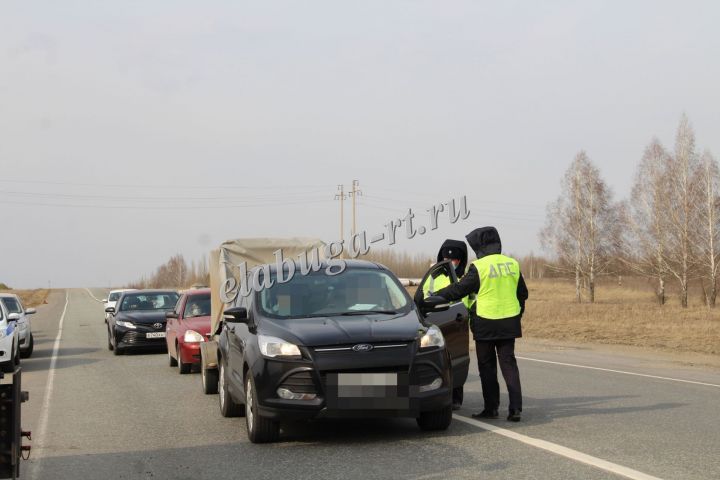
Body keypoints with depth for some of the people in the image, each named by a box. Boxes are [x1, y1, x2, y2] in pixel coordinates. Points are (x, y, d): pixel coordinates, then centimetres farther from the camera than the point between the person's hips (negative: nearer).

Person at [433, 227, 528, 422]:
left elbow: (459, 289, -8)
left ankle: (491, 407, 8)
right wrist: (518, 313, 27)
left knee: (487, 367, 7)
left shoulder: (479, 267, -12)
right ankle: (515, 408, -1)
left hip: (486, 324, -4)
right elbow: (523, 293, 14)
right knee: (509, 364, 7)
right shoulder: (512, 264, 5)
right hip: (509, 323, 4)